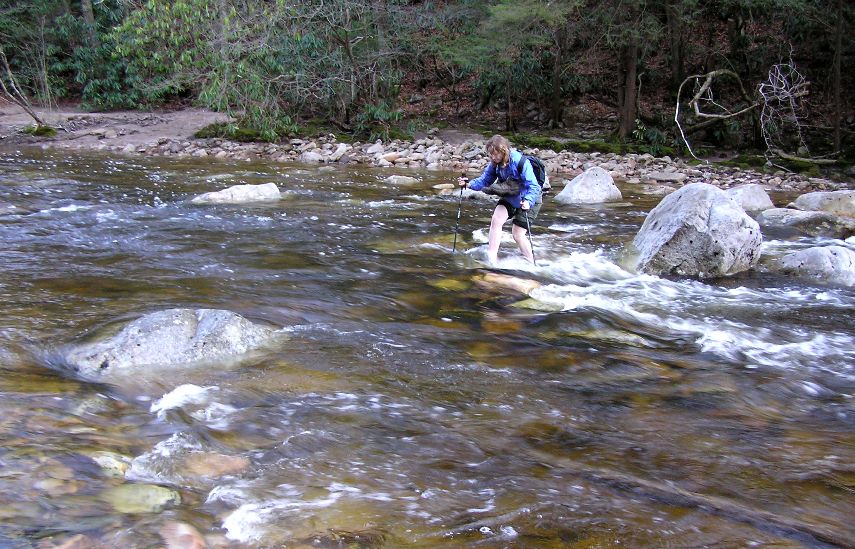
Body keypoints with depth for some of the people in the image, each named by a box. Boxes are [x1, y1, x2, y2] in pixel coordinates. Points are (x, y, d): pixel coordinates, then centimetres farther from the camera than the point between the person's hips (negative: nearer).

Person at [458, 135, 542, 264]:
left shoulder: (520, 162, -30)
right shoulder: (495, 164, -11)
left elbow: (534, 186, -32)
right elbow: (484, 181, -8)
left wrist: (528, 201, -49)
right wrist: (469, 183, -27)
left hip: (528, 201, -6)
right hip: (509, 198, 6)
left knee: (518, 233, -8)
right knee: (496, 220, -15)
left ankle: (531, 264, 9)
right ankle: (492, 258, -13)